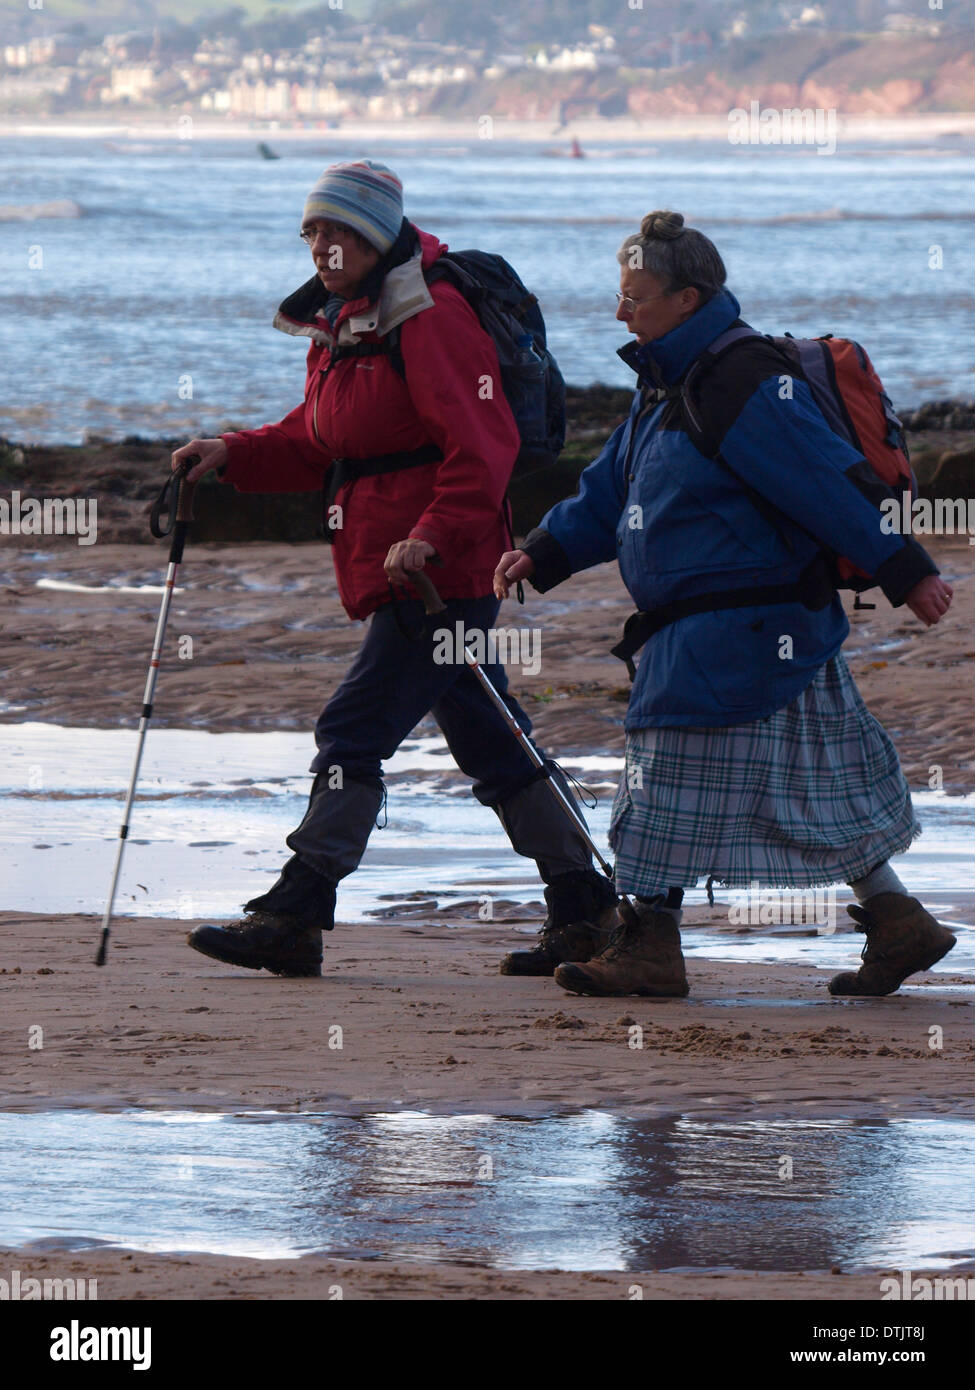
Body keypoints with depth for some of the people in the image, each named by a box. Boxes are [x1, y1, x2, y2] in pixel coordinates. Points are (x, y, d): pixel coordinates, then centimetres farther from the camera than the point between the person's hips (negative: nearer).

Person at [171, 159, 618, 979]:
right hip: (384, 566, 10)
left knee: (354, 731, -11)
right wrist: (233, 457, 7)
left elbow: (482, 447, -20)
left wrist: (433, 536, -30)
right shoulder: (341, 325, 16)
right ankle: (582, 905, 18)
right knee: (488, 741, 12)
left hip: (439, 571, -10)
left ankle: (294, 917, -11)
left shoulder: (430, 319, -14)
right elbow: (315, 443, 22)